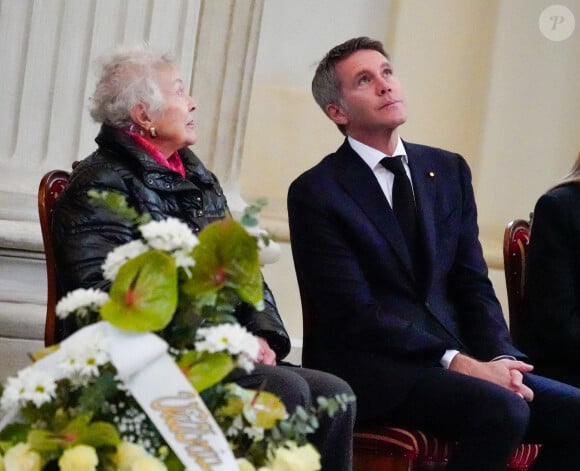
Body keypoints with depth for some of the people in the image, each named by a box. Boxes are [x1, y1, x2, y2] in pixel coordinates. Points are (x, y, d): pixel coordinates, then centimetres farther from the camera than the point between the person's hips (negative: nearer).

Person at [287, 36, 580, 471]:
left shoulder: (448, 171, 14)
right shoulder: (317, 193, -4)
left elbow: (473, 284, 12)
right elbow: (355, 313, -11)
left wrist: (499, 357, -8)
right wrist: (455, 361, -19)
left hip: (459, 358, 6)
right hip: (372, 370, -6)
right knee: (502, 412, -30)